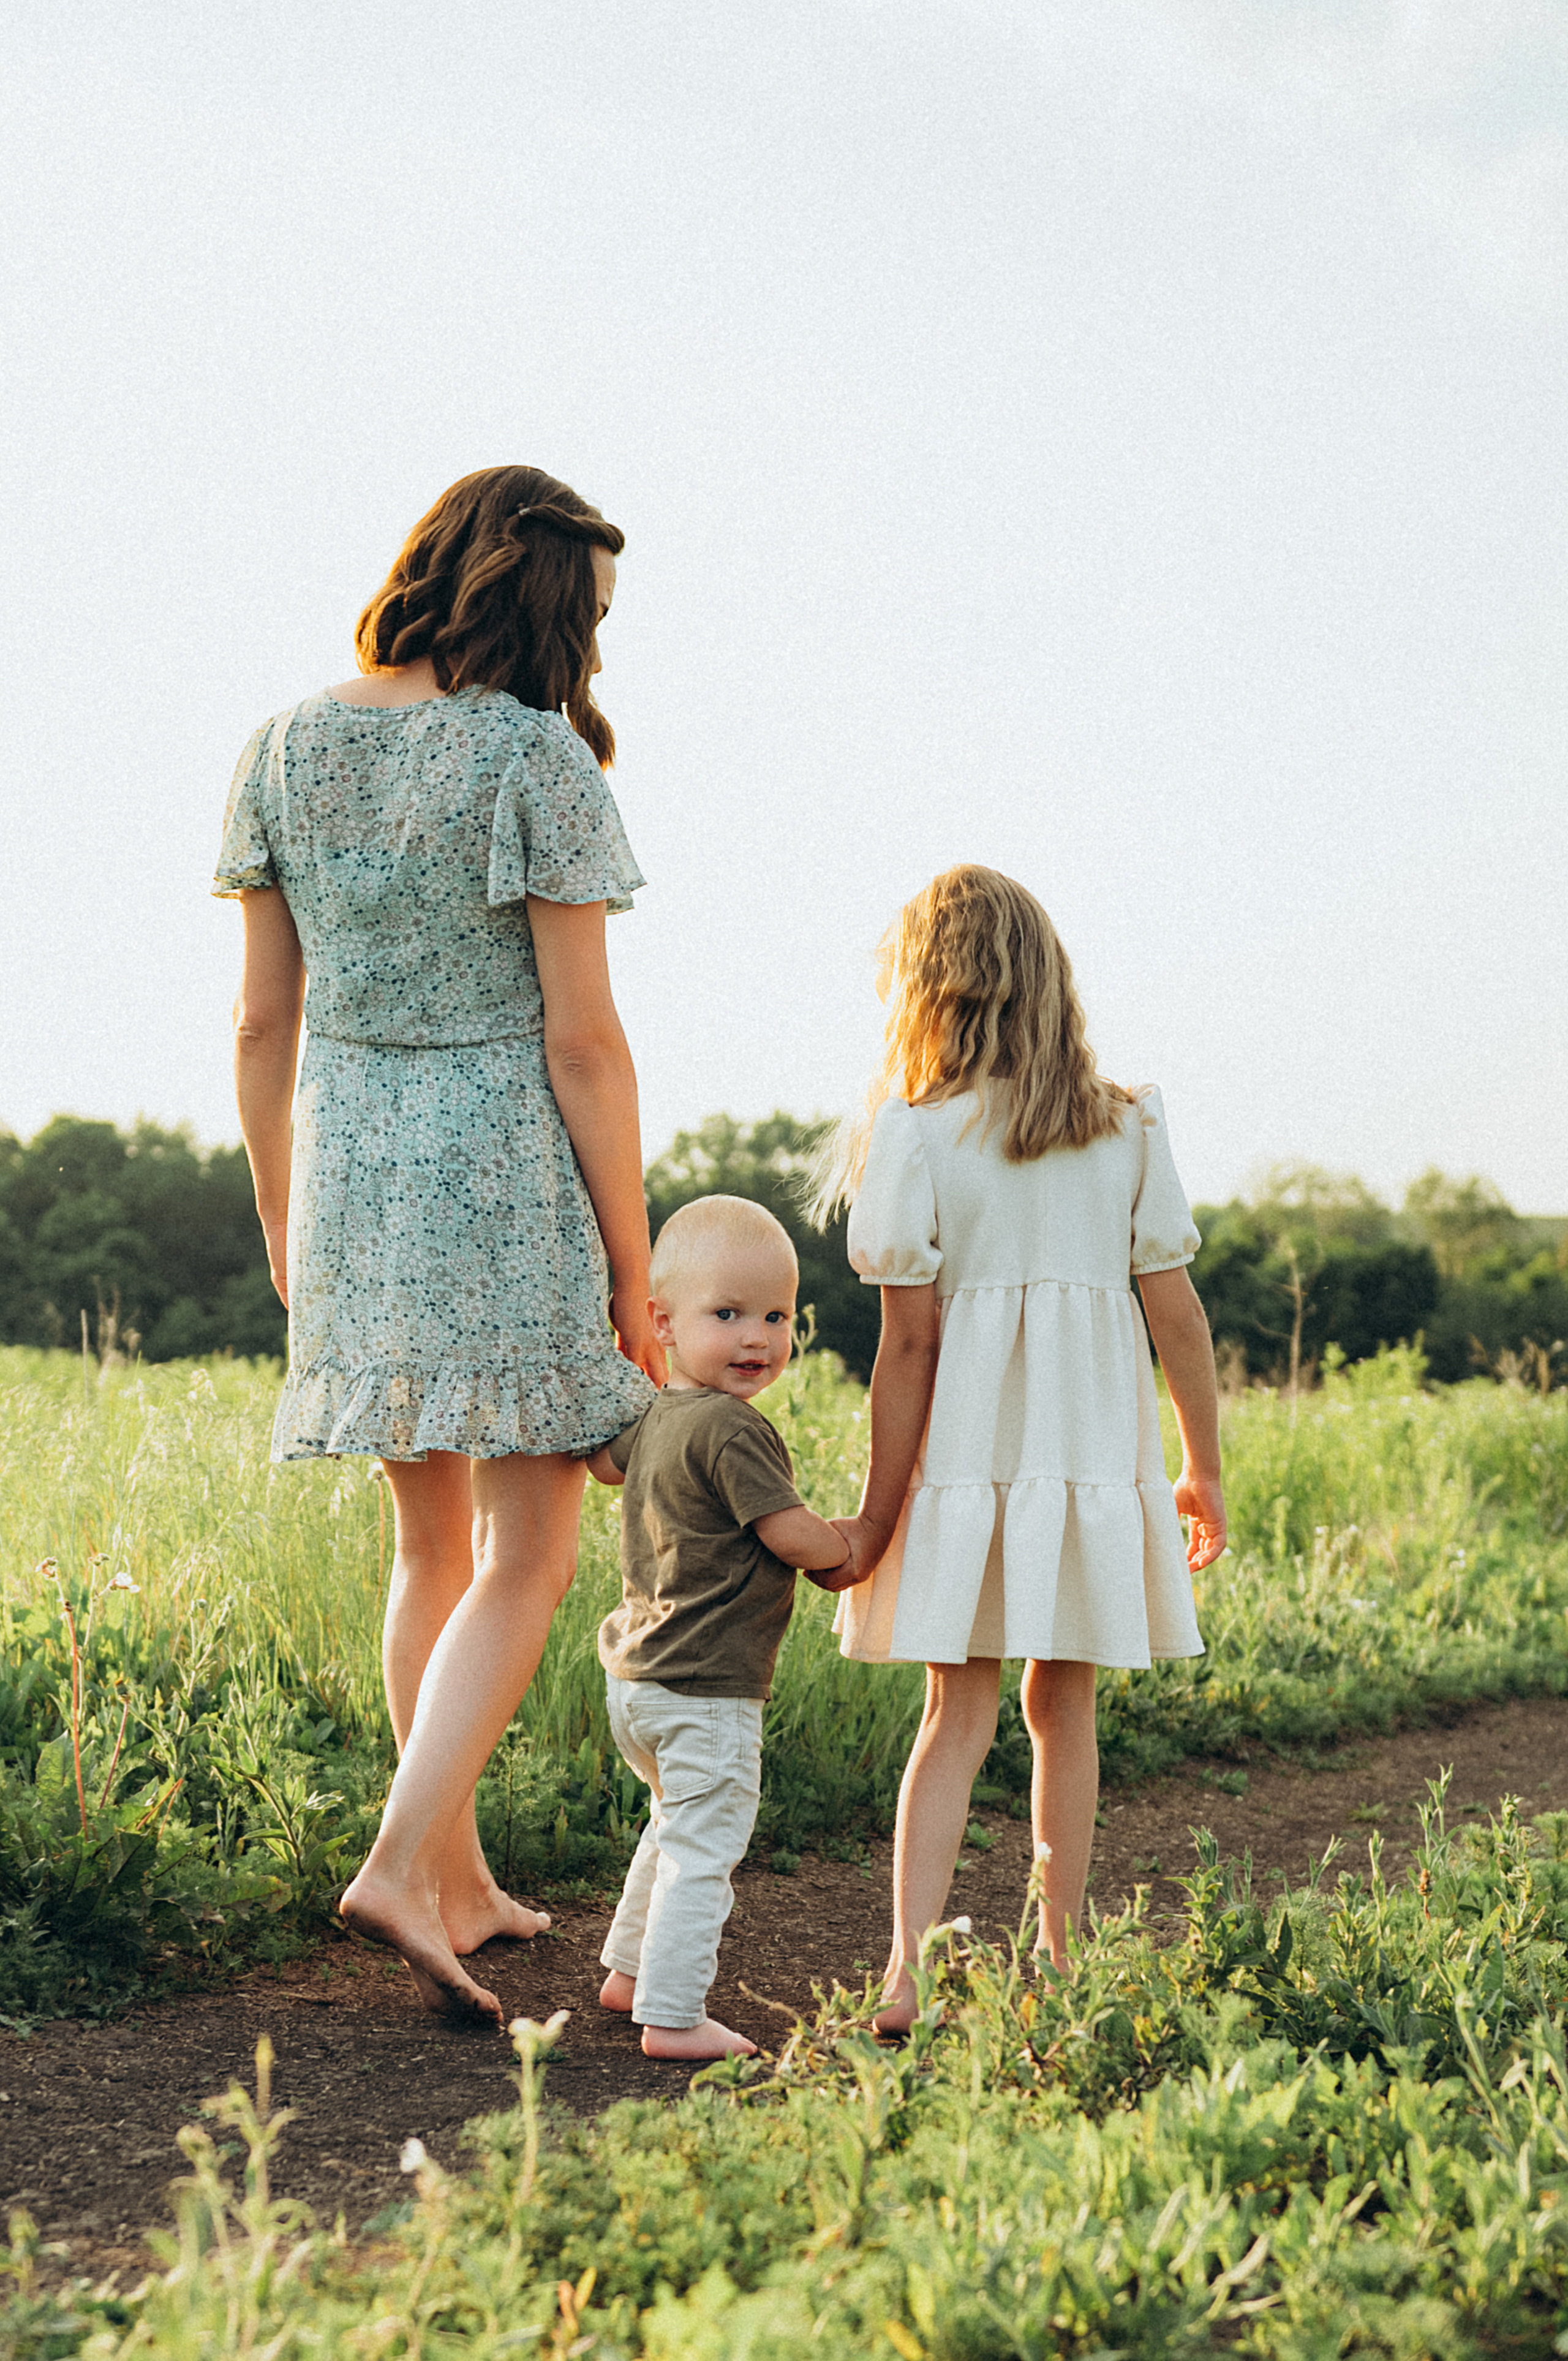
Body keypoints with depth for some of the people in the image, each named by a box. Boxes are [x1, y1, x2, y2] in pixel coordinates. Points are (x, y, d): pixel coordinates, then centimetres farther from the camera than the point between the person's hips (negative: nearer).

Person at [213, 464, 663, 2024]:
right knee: (528, 1561, 3)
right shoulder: (537, 759, -12)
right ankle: (402, 1861, -11)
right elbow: (581, 1037, -13)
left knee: (432, 1543, 18)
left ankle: (460, 1883, 25)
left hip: (351, 1180, 6)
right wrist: (631, 1265, -6)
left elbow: (263, 1021, 7)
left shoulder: (286, 752, 4)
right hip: (508, 1180, -6)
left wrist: (281, 1226, 16)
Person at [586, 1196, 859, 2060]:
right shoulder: (732, 1429, -21)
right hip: (706, 1693, -10)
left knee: (678, 1825, 27)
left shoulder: (652, 1419, 8)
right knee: (703, 1848, -3)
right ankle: (672, 2017, -1)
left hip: (637, 1681, 10)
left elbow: (603, 1459, 29)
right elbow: (794, 1537, -19)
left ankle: (628, 1973, 37)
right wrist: (850, 1552, -1)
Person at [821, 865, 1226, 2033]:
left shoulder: (915, 1134, -6)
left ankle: (910, 1968, -7)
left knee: (959, 1714, 4)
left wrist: (879, 1509, -3)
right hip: (1096, 1446, 2)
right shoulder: (1128, 1126, 2)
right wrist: (1204, 1470, 12)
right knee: (1064, 1705, 15)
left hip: (964, 1449, -2)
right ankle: (1059, 1955, 23)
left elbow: (910, 1340, -8)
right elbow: (1177, 1309, 2)